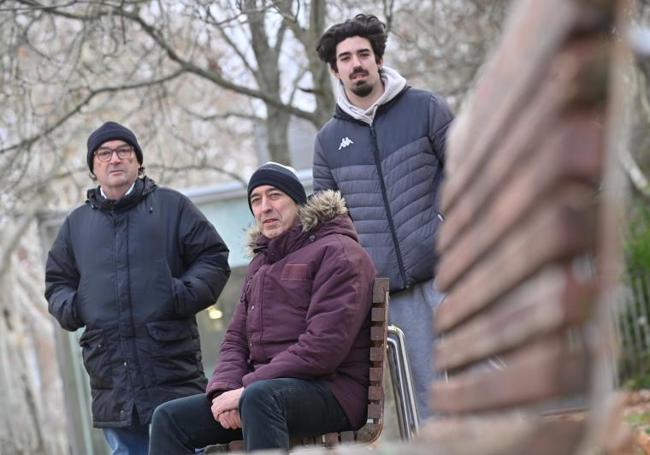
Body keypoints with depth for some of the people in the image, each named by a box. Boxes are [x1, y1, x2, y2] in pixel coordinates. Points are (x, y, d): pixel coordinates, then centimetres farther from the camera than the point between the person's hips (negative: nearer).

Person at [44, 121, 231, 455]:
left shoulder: (171, 206, 10)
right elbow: (56, 281, 25)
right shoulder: (77, 223, 19)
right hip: (111, 374, 3)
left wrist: (184, 294, -9)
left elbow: (213, 258, 7)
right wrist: (69, 308, 4)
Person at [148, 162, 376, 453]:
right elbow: (235, 339, 19)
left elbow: (323, 347, -17)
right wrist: (224, 390, -5)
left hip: (332, 393, -9)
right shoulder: (261, 263, 23)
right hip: (264, 388, 9)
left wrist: (246, 388, -18)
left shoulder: (336, 251, -5)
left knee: (259, 397, -39)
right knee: (169, 418, -2)